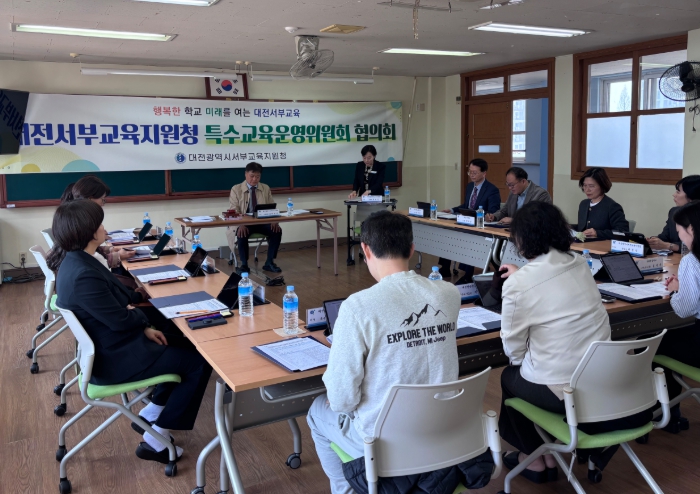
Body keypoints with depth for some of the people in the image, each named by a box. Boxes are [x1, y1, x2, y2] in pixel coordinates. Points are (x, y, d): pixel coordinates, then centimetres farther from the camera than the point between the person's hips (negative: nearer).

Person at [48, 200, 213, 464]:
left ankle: (150, 414, 25)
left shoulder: (76, 262, 2)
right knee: (200, 362, -3)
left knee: (187, 345, 18)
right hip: (115, 357, -10)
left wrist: (144, 328, 2)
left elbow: (113, 302, 9)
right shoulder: (83, 275, -30)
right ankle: (155, 440, 6)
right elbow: (120, 320, -24)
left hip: (112, 345, 10)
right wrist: (141, 314, -3)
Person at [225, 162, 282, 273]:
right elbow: (233, 211, -6)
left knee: (277, 231, -24)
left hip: (262, 222, 3)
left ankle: (269, 263, -9)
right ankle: (244, 264, -16)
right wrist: (241, 224, -26)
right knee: (241, 234, -35)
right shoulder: (236, 189, 1)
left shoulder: (266, 188, 10)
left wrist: (274, 221, -14)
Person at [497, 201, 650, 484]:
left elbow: (513, 349, -6)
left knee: (509, 376, 24)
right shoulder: (580, 265, 1)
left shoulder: (517, 284, -16)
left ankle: (534, 458, 31)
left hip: (562, 390, -5)